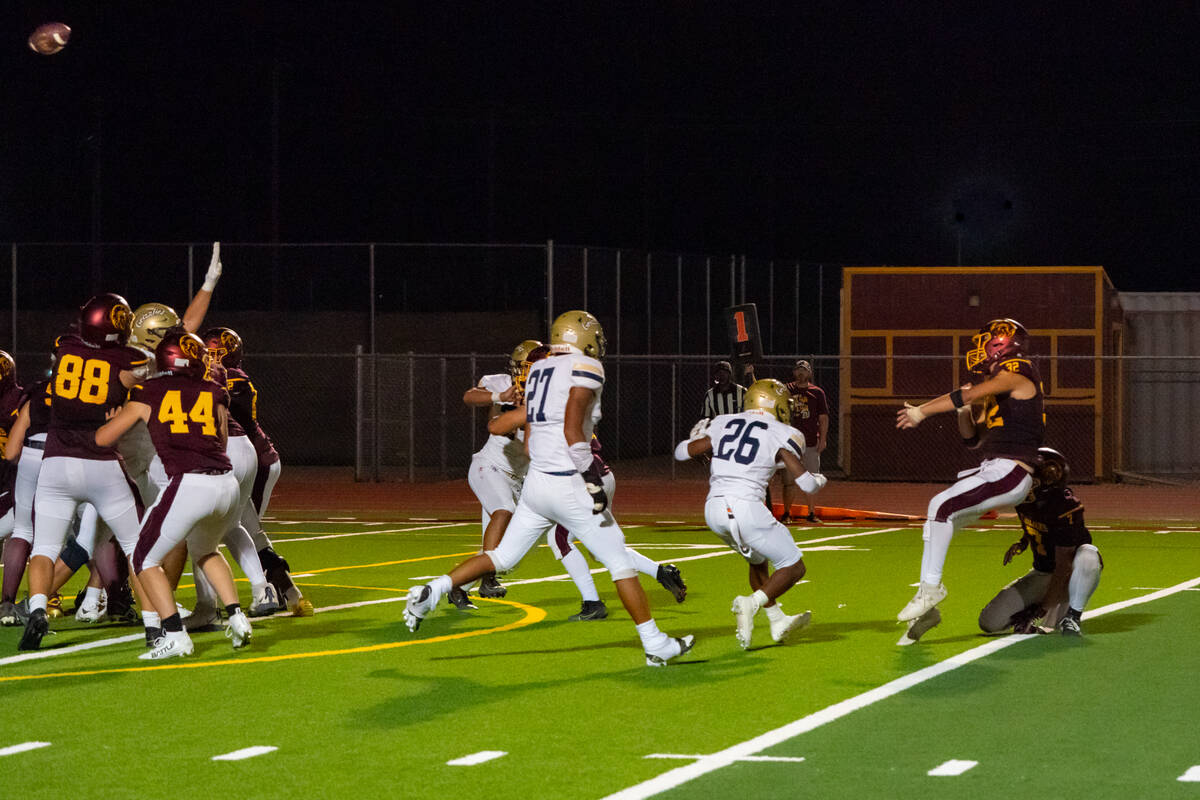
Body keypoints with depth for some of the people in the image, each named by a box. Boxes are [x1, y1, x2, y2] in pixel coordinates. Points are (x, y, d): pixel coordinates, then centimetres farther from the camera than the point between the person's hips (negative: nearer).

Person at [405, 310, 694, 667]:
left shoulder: (539, 370, 15)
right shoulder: (586, 369, -8)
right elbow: (572, 431, -18)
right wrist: (594, 483, -16)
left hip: (536, 480, 7)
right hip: (568, 486, -7)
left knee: (502, 557, 16)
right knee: (620, 561, 2)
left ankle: (430, 591, 5)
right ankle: (655, 644, 6)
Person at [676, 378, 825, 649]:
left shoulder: (723, 424, 13)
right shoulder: (782, 436, 1)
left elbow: (683, 452, 20)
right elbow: (807, 483, -3)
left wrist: (696, 436, 42)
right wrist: (819, 480, 20)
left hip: (714, 509, 6)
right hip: (746, 507, -6)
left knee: (758, 560, 30)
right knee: (793, 567, 8)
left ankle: (777, 620, 33)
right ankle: (751, 603, -12)